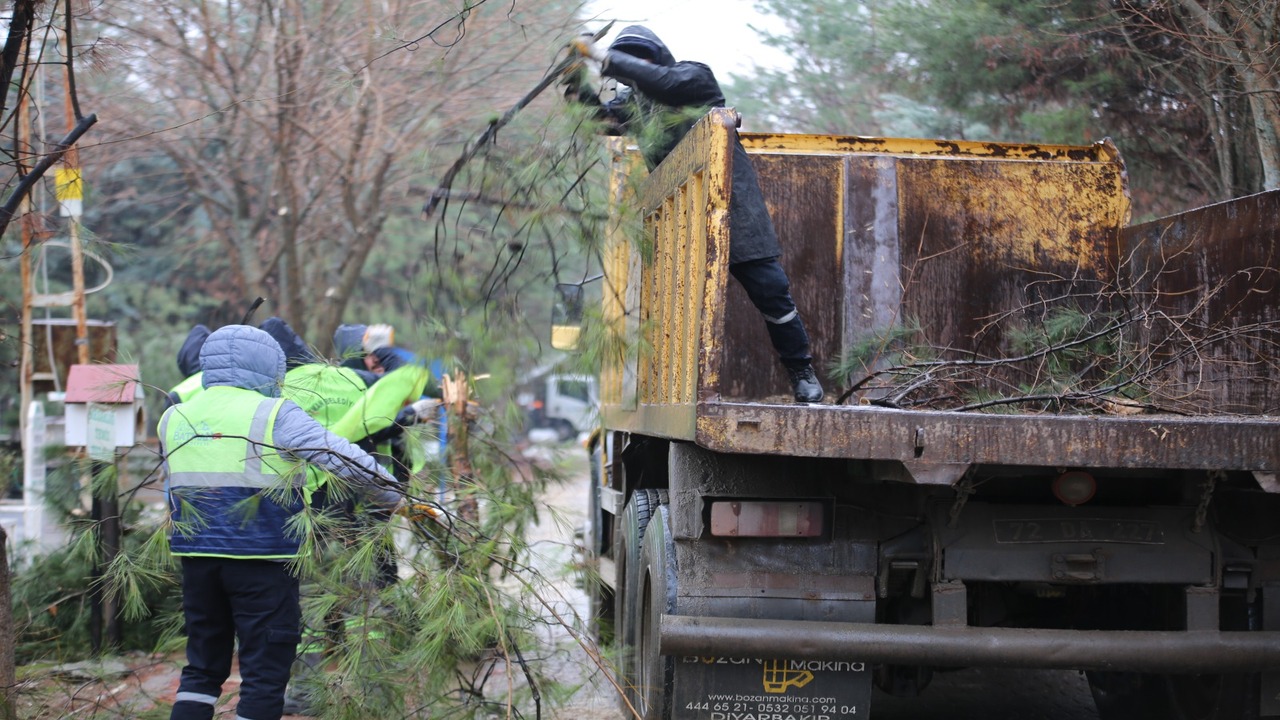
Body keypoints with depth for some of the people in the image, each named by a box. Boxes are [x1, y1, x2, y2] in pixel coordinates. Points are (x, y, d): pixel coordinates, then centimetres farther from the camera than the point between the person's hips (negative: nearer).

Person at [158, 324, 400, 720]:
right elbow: (347, 460, -13)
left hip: (196, 556, 6)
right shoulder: (274, 416, -9)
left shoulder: (173, 419, 10)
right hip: (262, 560, -6)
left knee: (202, 667, 16)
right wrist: (389, 500, 0)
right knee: (264, 675, 2)